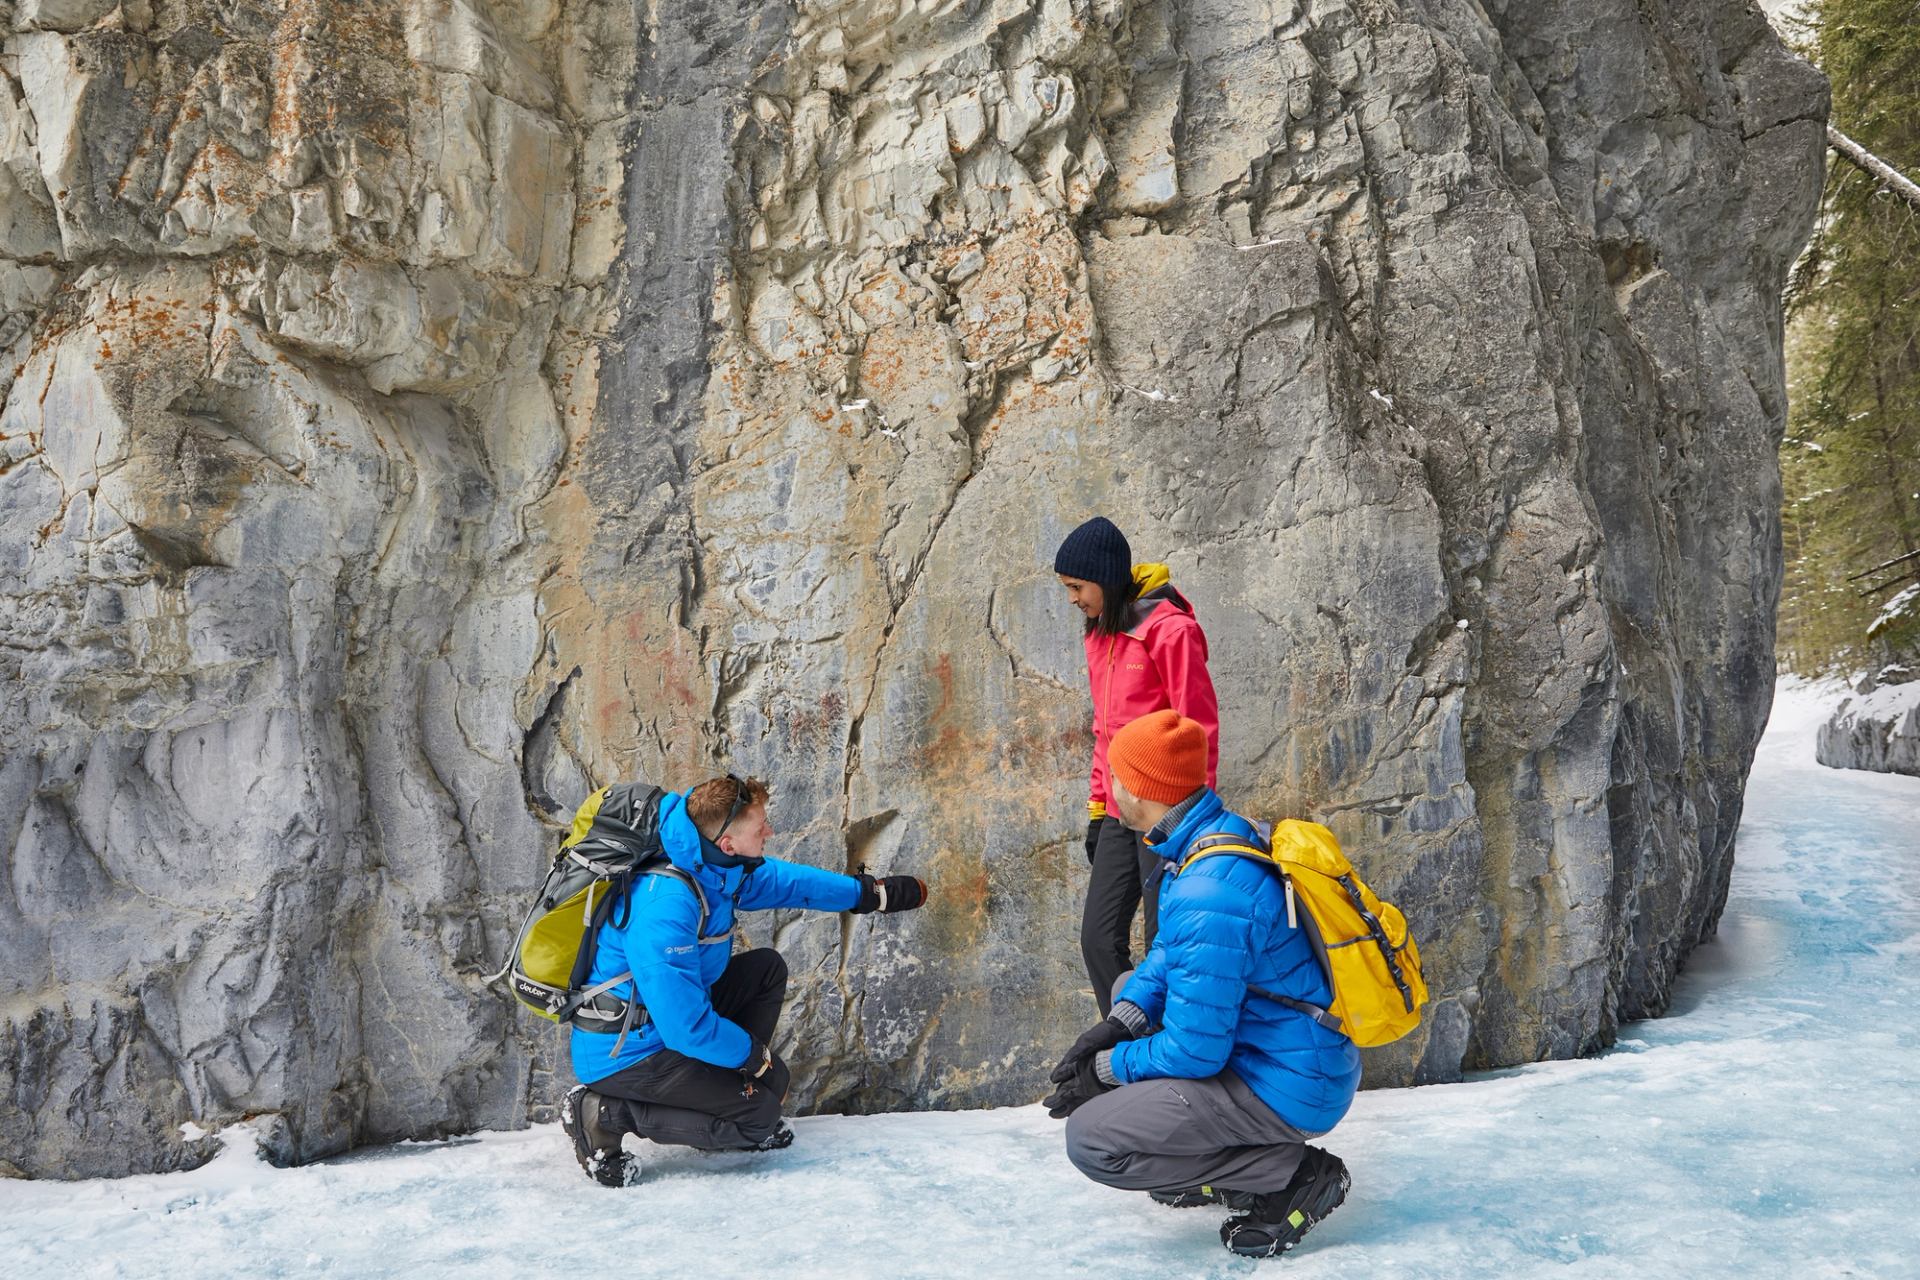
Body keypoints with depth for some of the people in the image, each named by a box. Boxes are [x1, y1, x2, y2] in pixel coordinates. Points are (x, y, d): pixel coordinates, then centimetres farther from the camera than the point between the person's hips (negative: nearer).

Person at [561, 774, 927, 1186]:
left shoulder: (718, 864, -6)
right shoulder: (665, 908, -34)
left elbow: (785, 880, 13)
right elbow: (687, 1027, -30)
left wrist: (872, 893, 17)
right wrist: (752, 1053, -13)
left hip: (671, 1014, 9)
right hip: (626, 1054, -9)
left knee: (767, 968, 11)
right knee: (759, 1113, -9)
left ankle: (722, 1089, 14)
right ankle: (607, 1113, -5)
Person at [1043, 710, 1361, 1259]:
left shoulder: (1206, 898, -30)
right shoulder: (1228, 829, 1)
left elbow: (1193, 1054, -24)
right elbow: (1168, 954, 13)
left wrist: (1106, 1069, -7)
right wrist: (1118, 1023, -2)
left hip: (1288, 1090, -10)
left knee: (1090, 1140, -14)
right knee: (1130, 987, 22)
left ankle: (1293, 1174, -5)